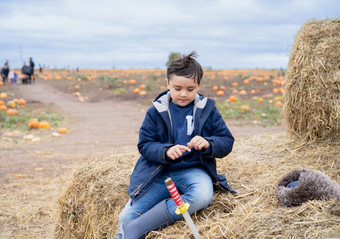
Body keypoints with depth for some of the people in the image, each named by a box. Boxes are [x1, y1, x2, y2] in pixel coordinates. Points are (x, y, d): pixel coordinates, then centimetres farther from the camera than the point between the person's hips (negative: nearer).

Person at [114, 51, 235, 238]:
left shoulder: (207, 109, 4)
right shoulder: (155, 111, 3)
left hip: (193, 170, 0)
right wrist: (166, 151, -22)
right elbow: (145, 145, -1)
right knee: (127, 216, -20)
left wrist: (208, 144, -20)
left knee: (203, 195, -37)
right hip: (160, 173, 0)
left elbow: (227, 142, 2)